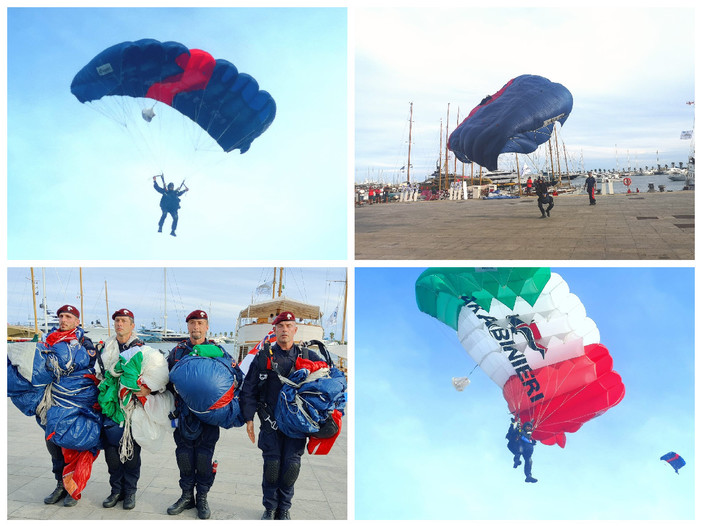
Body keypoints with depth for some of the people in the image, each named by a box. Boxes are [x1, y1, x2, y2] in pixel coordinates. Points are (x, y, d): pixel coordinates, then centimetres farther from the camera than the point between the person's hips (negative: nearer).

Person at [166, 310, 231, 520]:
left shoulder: (217, 351, 4)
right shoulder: (177, 351, 10)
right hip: (184, 413, 2)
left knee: (204, 456, 2)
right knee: (184, 455, 6)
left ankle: (202, 498, 15)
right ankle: (187, 496, 20)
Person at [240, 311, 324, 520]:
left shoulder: (307, 357, 6)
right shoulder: (263, 357, 5)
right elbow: (248, 390, 7)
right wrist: (248, 418, 2)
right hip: (270, 422, 0)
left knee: (291, 465, 0)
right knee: (272, 464, 0)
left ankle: (284, 508, 17)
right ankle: (270, 508, 18)